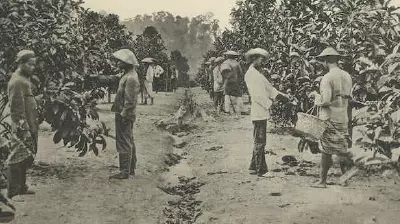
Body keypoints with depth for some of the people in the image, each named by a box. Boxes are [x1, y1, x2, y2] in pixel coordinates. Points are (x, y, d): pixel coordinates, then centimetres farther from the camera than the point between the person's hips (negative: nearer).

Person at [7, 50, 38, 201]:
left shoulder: (25, 79, 16)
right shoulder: (17, 81, -14)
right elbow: (16, 109, -18)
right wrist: (23, 129, -21)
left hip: (30, 126, 10)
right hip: (22, 127, -10)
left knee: (26, 159, 15)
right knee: (18, 159, -5)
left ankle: (21, 187, 25)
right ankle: (13, 192, 1)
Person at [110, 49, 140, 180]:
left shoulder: (131, 78, -19)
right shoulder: (128, 75, 13)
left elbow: (130, 100, -22)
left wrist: (123, 114, -20)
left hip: (124, 116, -11)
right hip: (124, 114, 11)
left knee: (124, 144, -6)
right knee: (129, 143, 16)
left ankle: (125, 172, 0)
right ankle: (131, 170, 25)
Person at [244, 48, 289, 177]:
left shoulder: (258, 74, 18)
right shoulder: (250, 74, -11)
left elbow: (268, 88, 17)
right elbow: (256, 95, -18)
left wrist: (280, 95, 5)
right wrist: (269, 103, -16)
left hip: (263, 112, 10)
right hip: (258, 112, -10)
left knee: (259, 141, 15)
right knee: (260, 142, -5)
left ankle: (254, 167, 23)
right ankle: (261, 170, 0)